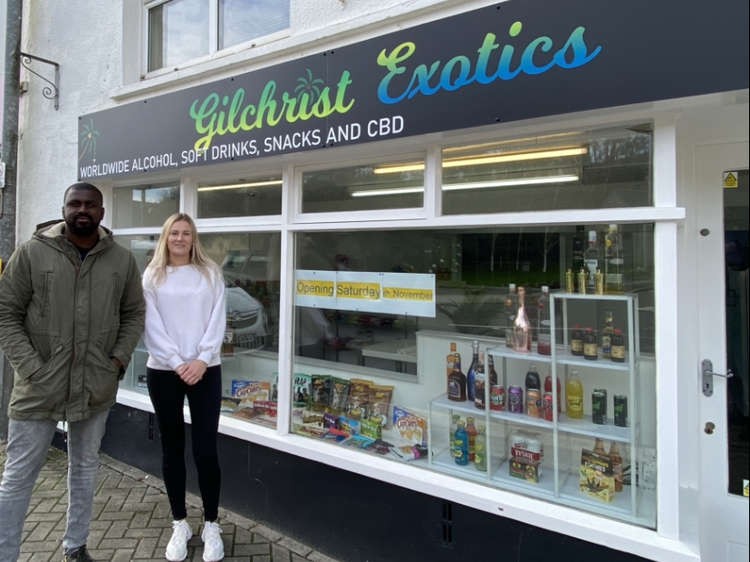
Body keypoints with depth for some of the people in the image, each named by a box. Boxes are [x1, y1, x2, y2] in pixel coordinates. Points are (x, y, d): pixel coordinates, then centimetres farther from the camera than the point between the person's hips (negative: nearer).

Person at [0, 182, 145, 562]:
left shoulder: (122, 260, 3)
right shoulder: (31, 253, -4)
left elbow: (134, 314, 9)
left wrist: (119, 359, -3)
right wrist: (30, 367, -11)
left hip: (96, 387, 3)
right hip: (38, 386, -2)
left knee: (85, 469, 17)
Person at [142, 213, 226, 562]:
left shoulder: (210, 274, 6)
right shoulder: (152, 277, 4)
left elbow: (217, 321, -1)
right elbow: (151, 326, -3)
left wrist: (201, 360, -12)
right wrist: (177, 363, -13)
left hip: (205, 370, 0)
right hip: (163, 372, 1)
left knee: (205, 449, 0)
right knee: (172, 448, 10)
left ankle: (211, 525, 16)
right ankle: (180, 524, 24)